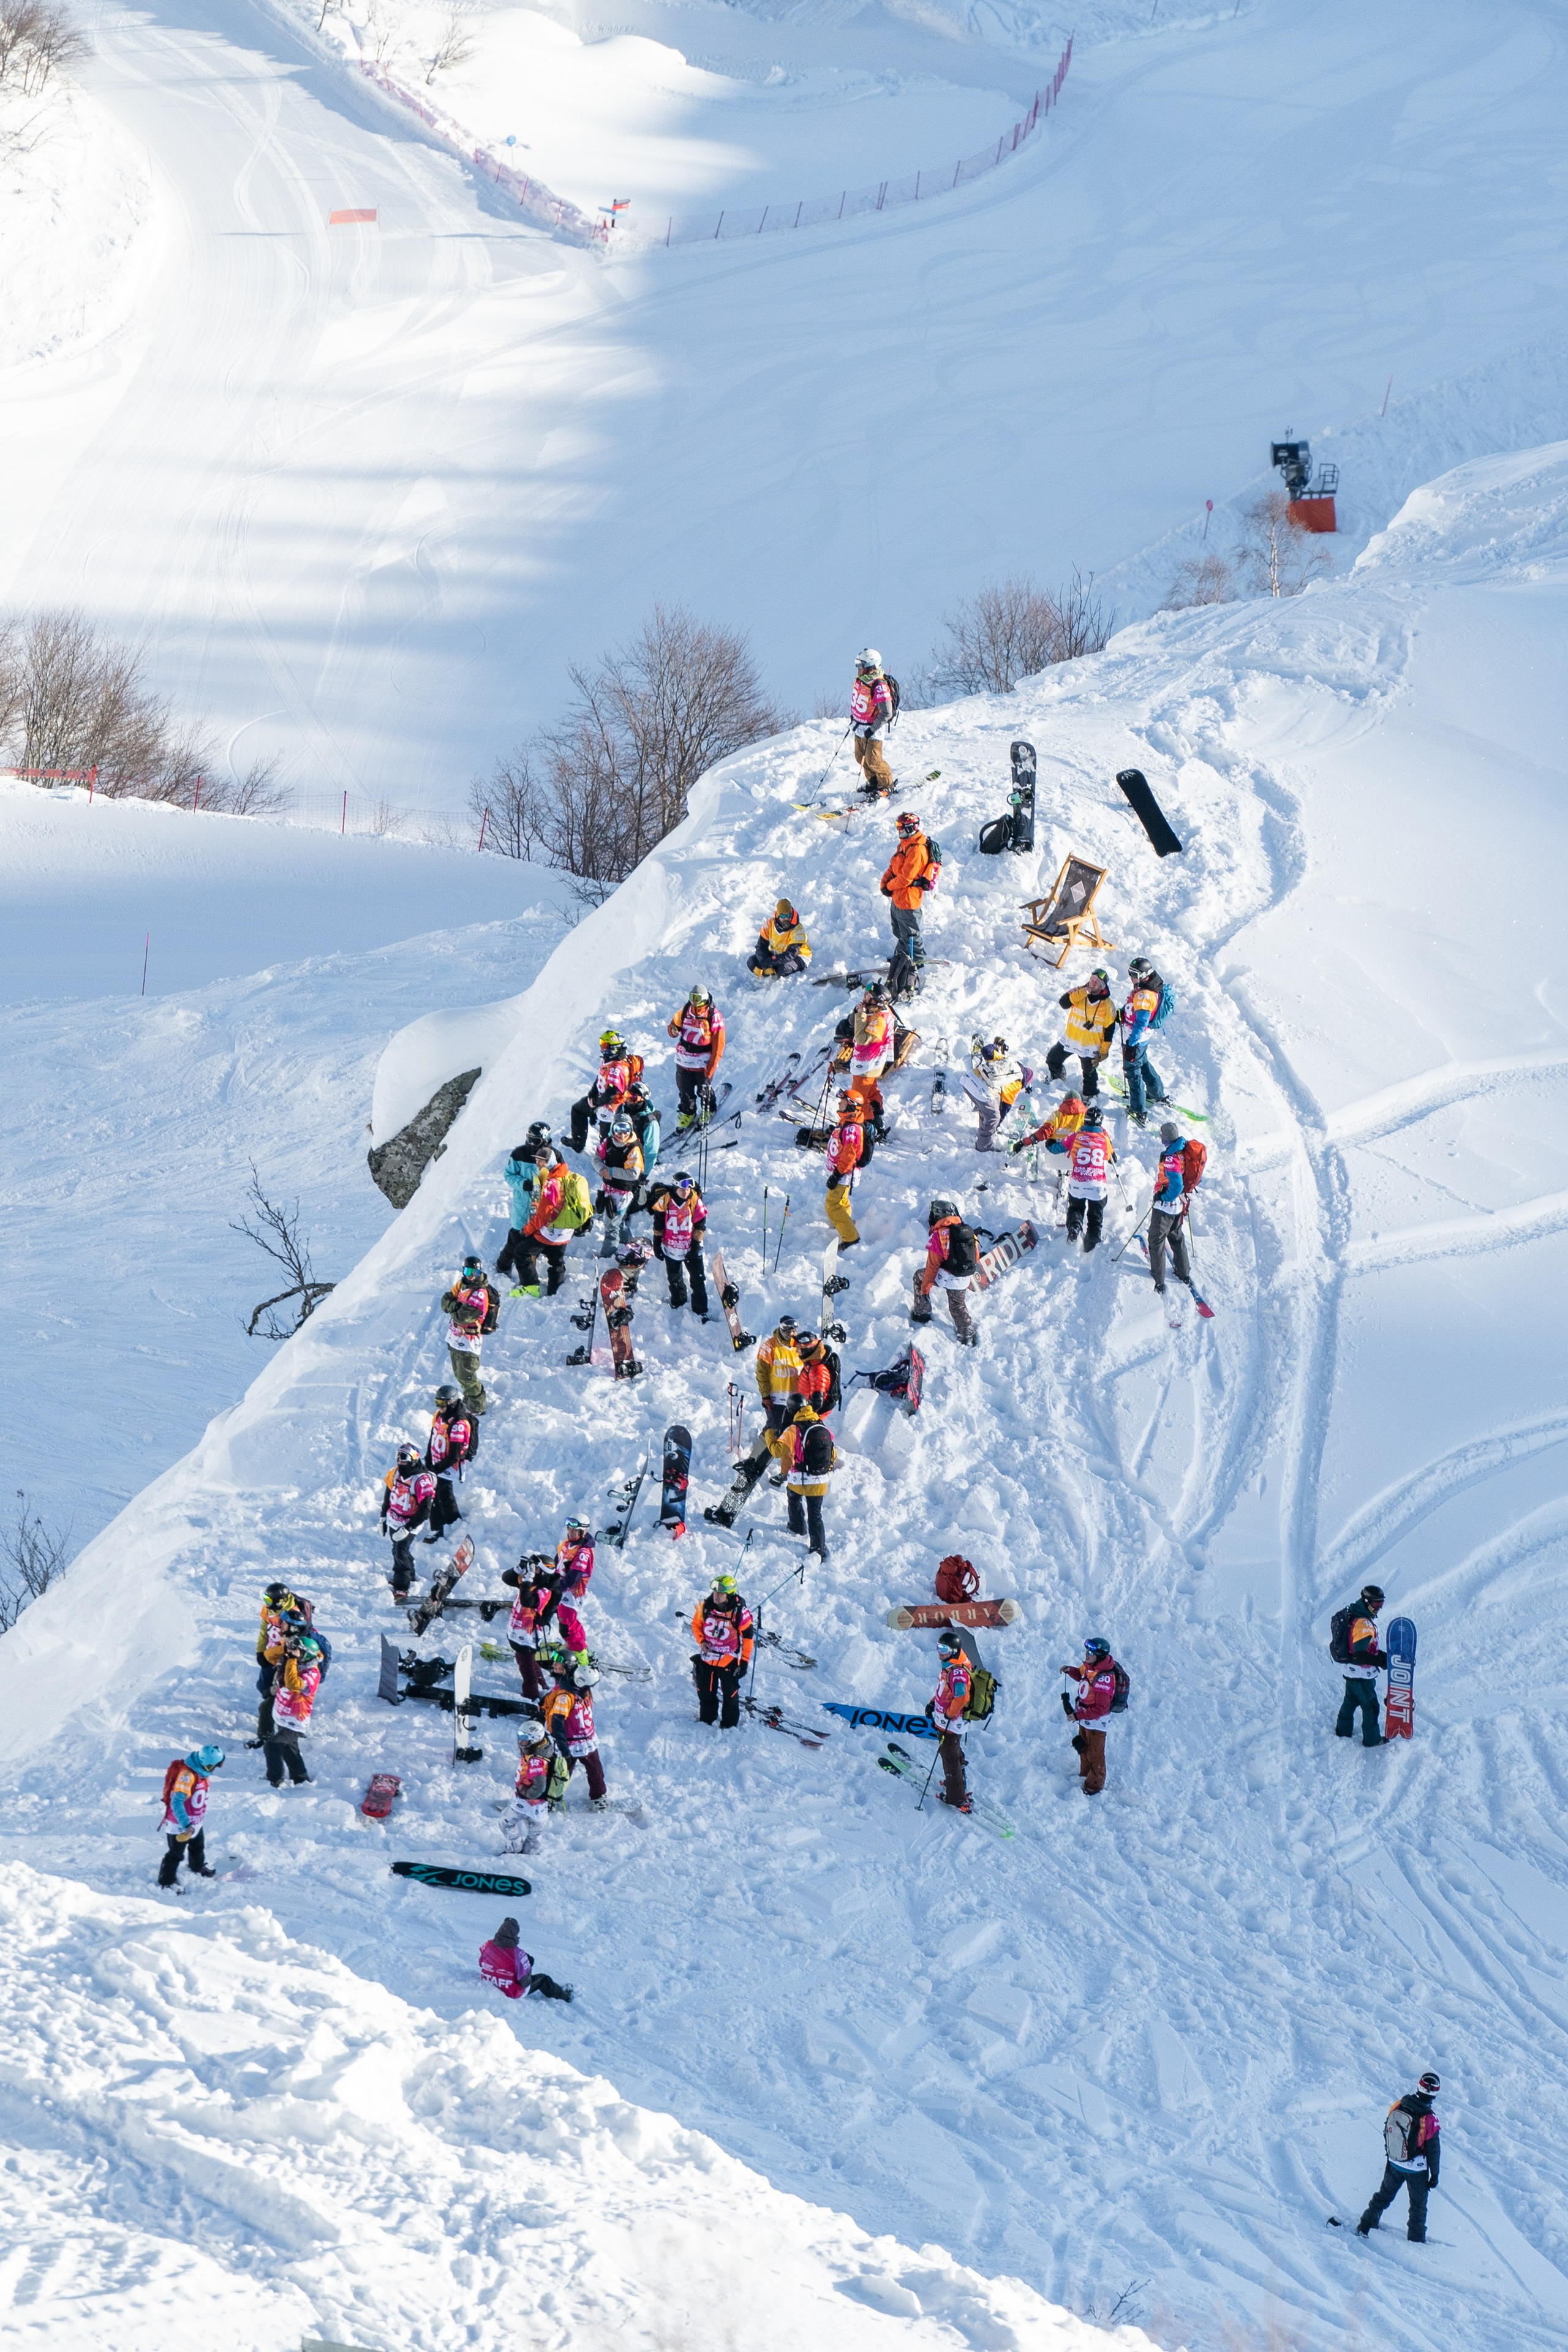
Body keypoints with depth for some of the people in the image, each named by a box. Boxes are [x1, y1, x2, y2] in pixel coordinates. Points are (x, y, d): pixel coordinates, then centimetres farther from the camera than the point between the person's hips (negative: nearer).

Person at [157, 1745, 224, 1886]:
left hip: (196, 1822, 9)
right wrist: (187, 1826, -43)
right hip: (180, 1825, -9)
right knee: (176, 1854, 3)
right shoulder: (187, 1775, -35)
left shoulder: (201, 1773, -5)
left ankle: (198, 1869, 54)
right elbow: (177, 1802, -39)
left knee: (198, 1848, 29)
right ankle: (166, 1883, 17)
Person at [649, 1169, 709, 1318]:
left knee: (698, 1280, -2)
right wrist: (657, 1244, 1)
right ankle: (678, 1304, 38)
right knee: (675, 1279, 17)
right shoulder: (664, 1201, -9)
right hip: (671, 1248, 1)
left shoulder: (695, 1202, -9)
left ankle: (700, 1312, 5)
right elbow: (658, 1225, 0)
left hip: (692, 1249, -1)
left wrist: (696, 1245, -7)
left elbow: (700, 1225, -2)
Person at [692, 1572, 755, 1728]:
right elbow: (696, 1624, 6)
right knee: (705, 1692, 16)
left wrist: (744, 1661, -8)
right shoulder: (705, 1606, -12)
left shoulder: (740, 1613, -21)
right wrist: (701, 1641, -11)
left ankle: (729, 1725, 28)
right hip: (707, 1658, 3)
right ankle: (706, 1720, 37)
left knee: (730, 1694, 10)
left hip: (729, 1661, -3)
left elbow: (748, 1637, -9)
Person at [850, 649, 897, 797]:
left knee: (873, 760, -3)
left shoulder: (880, 687, -28)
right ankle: (873, 782, 32)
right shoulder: (861, 680, -2)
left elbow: (886, 713, -25)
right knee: (861, 758, 14)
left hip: (873, 729, -8)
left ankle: (887, 785, 15)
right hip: (859, 726, 8)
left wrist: (872, 729, -22)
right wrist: (853, 717, 17)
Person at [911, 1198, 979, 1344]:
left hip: (945, 1277, -5)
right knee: (958, 1307, 26)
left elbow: (932, 1266, -13)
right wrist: (970, 1279, 29)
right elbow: (976, 1257, 14)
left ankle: (921, 1314, 27)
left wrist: (925, 1288, -4)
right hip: (964, 1280, 5)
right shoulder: (968, 1231, 3)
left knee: (920, 1276, 23)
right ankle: (968, 1337, 25)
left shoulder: (938, 1236, -15)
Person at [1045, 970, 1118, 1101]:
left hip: (1090, 1046, -3)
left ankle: (1090, 1096, 32)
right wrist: (1083, 993, -31)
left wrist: (1104, 1052, -7)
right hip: (1071, 1039, 3)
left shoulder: (1108, 1005, -13)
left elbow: (1109, 1030, -7)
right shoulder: (1079, 992, -8)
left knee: (1090, 1073, 9)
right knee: (1053, 1059, 15)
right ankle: (1056, 1078, 45)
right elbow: (1064, 1003, -23)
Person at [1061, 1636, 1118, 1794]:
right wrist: (1071, 1671, -3)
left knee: (1095, 1755, 12)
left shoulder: (1104, 1679, -35)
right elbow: (1082, 1675, 17)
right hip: (1084, 1718, 9)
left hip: (1096, 1722, -9)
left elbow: (1101, 1709, -32)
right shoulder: (1090, 1666, -8)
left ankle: (1094, 1786, 32)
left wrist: (1079, 1715, -30)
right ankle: (1084, 1776, 52)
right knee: (1083, 1748, 29)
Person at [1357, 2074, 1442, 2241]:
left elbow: (1387, 2131, 0)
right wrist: (1434, 2174, -1)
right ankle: (1416, 2239, 27)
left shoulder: (1398, 2107, -15)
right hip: (1417, 2170, -4)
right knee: (1418, 2205, 17)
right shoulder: (1430, 2119, -26)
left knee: (1383, 2196, 25)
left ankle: (1365, 2227, 32)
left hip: (1394, 2164, 4)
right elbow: (1434, 2150, -16)